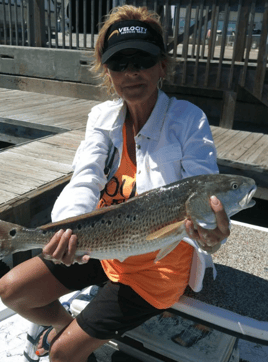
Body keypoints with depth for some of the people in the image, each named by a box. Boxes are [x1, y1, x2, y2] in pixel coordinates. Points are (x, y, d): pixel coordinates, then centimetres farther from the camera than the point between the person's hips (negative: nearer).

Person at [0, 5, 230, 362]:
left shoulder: (188, 119, -17)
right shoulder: (103, 117, -4)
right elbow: (85, 179, -17)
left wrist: (211, 233, -46)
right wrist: (70, 226, -39)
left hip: (158, 262, -4)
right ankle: (63, 322, 33)